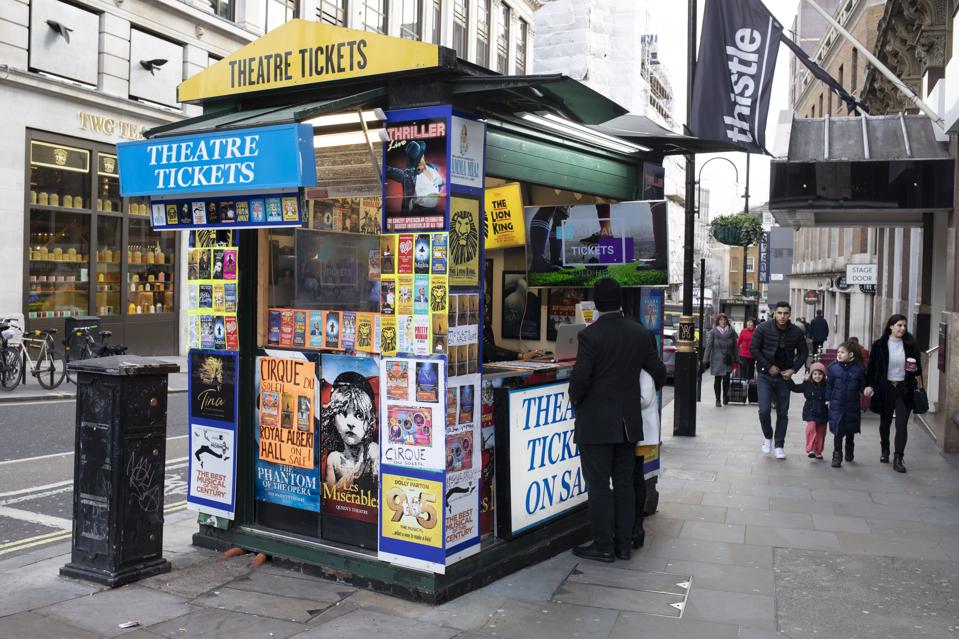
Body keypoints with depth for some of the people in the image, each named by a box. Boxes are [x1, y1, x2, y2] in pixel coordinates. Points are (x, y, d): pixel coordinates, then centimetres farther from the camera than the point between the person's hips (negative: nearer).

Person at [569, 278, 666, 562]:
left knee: (599, 485, 3)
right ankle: (624, 543, 21)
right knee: (624, 483, 14)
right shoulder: (641, 333, 2)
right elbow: (659, 373, 7)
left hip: (596, 423, -5)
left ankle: (603, 546, 11)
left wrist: (575, 401, 3)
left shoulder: (590, 335, -15)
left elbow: (579, 379, -17)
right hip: (628, 421, 6)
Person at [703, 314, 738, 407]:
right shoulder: (713, 332, -4)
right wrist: (706, 360, -7)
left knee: (726, 379, -6)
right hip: (716, 360, -1)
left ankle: (725, 396, 19)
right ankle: (718, 399, 17)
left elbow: (734, 346, 6)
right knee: (717, 380, 5)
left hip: (728, 360, 1)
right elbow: (708, 346, -4)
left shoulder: (731, 331, 2)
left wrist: (735, 359, 5)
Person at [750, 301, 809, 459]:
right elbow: (753, 348, -8)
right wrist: (768, 367, -12)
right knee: (764, 410, -11)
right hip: (765, 376, -2)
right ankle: (767, 436, 17)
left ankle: (779, 446, 18)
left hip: (784, 376, 2)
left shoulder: (796, 332, -4)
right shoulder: (763, 328, -10)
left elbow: (803, 352, 8)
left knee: (783, 413, 6)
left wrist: (793, 369, -5)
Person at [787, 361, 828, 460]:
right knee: (811, 427, -22)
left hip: (822, 413, 1)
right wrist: (788, 380, -4)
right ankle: (810, 449, -17)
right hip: (810, 412, -1)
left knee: (821, 432, 8)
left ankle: (818, 452, 23)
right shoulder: (807, 385, 0)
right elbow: (795, 388, 5)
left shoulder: (826, 386, -3)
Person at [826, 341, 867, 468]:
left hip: (852, 406, 0)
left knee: (850, 431, 16)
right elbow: (829, 385, 2)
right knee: (838, 431, -2)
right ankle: (837, 455, 8)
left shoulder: (859, 368, -8)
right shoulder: (833, 367, -5)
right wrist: (828, 399, 2)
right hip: (836, 405, 0)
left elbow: (862, 386, 4)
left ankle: (849, 452, 39)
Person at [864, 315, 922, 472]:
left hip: (904, 389, 0)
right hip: (885, 387, 0)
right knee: (885, 422, 15)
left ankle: (898, 459, -6)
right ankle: (885, 450, 38)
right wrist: (869, 385, -10)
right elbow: (872, 367, 0)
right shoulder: (879, 345, -3)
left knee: (902, 424, -8)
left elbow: (918, 367, 11)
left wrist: (915, 370, -11)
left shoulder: (910, 345, 1)